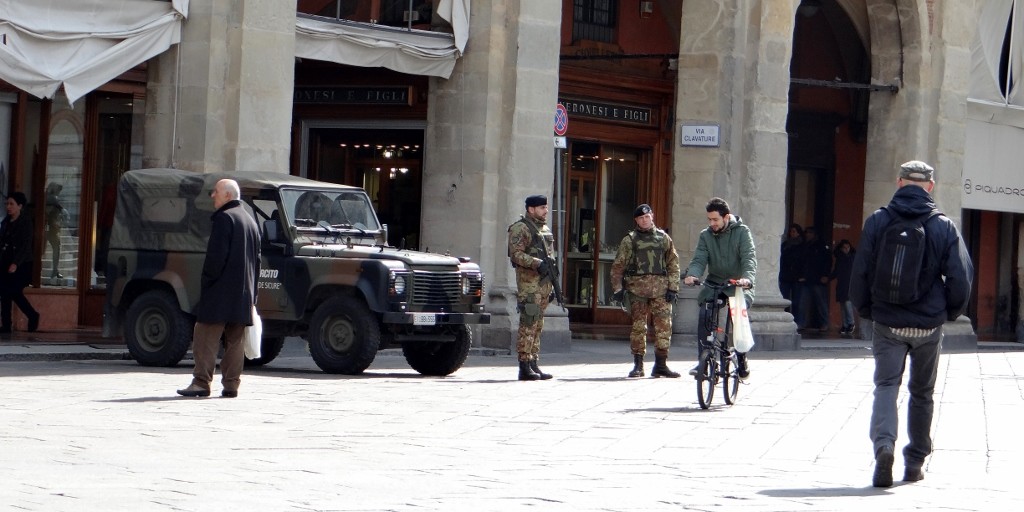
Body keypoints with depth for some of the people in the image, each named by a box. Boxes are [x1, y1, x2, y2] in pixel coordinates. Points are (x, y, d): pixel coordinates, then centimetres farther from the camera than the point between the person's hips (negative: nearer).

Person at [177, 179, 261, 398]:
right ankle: (231, 384, 6)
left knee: (205, 339, -7)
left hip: (220, 291, -8)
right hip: (243, 294, 8)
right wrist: (251, 292, 20)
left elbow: (216, 256, -17)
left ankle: (201, 382, -11)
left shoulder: (224, 218, -10)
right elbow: (257, 258, 20)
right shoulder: (250, 220, 18)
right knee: (234, 341, 8)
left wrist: (206, 282, -10)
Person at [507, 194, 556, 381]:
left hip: (544, 283, 8)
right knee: (528, 326, -11)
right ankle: (524, 367, -11)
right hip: (529, 283, -8)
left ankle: (533, 364, 12)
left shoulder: (546, 230, 20)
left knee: (538, 326, 9)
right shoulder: (520, 228, -7)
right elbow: (516, 254, -17)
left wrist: (552, 285, 20)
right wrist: (537, 264, -27)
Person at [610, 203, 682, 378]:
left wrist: (673, 287, 2)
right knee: (638, 326, -1)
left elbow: (673, 264, 11)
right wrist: (617, 289, -2)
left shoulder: (664, 238, 12)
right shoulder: (629, 240, 8)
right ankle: (638, 365, 5)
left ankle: (661, 364, 2)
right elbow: (618, 266, 6)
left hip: (660, 289, 1)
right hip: (637, 288, -1)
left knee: (664, 326, -4)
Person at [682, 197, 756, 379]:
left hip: (739, 285, -3)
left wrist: (747, 277, -39)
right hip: (714, 283, 3)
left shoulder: (742, 232, -5)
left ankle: (742, 359, -5)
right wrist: (692, 275, -29)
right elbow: (699, 259, -6)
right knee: (704, 315, -19)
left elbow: (749, 258, -18)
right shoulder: (705, 236, 5)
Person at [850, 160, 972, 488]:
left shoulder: (877, 222, -4)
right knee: (922, 393, 15)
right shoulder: (944, 227, -4)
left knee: (886, 384, -1)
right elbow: (961, 276, -6)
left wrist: (865, 310, 11)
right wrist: (950, 312, 10)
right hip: (928, 325, 1)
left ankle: (884, 444, -27)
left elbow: (860, 272, -3)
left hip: (888, 323, -1)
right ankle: (915, 462, 21)